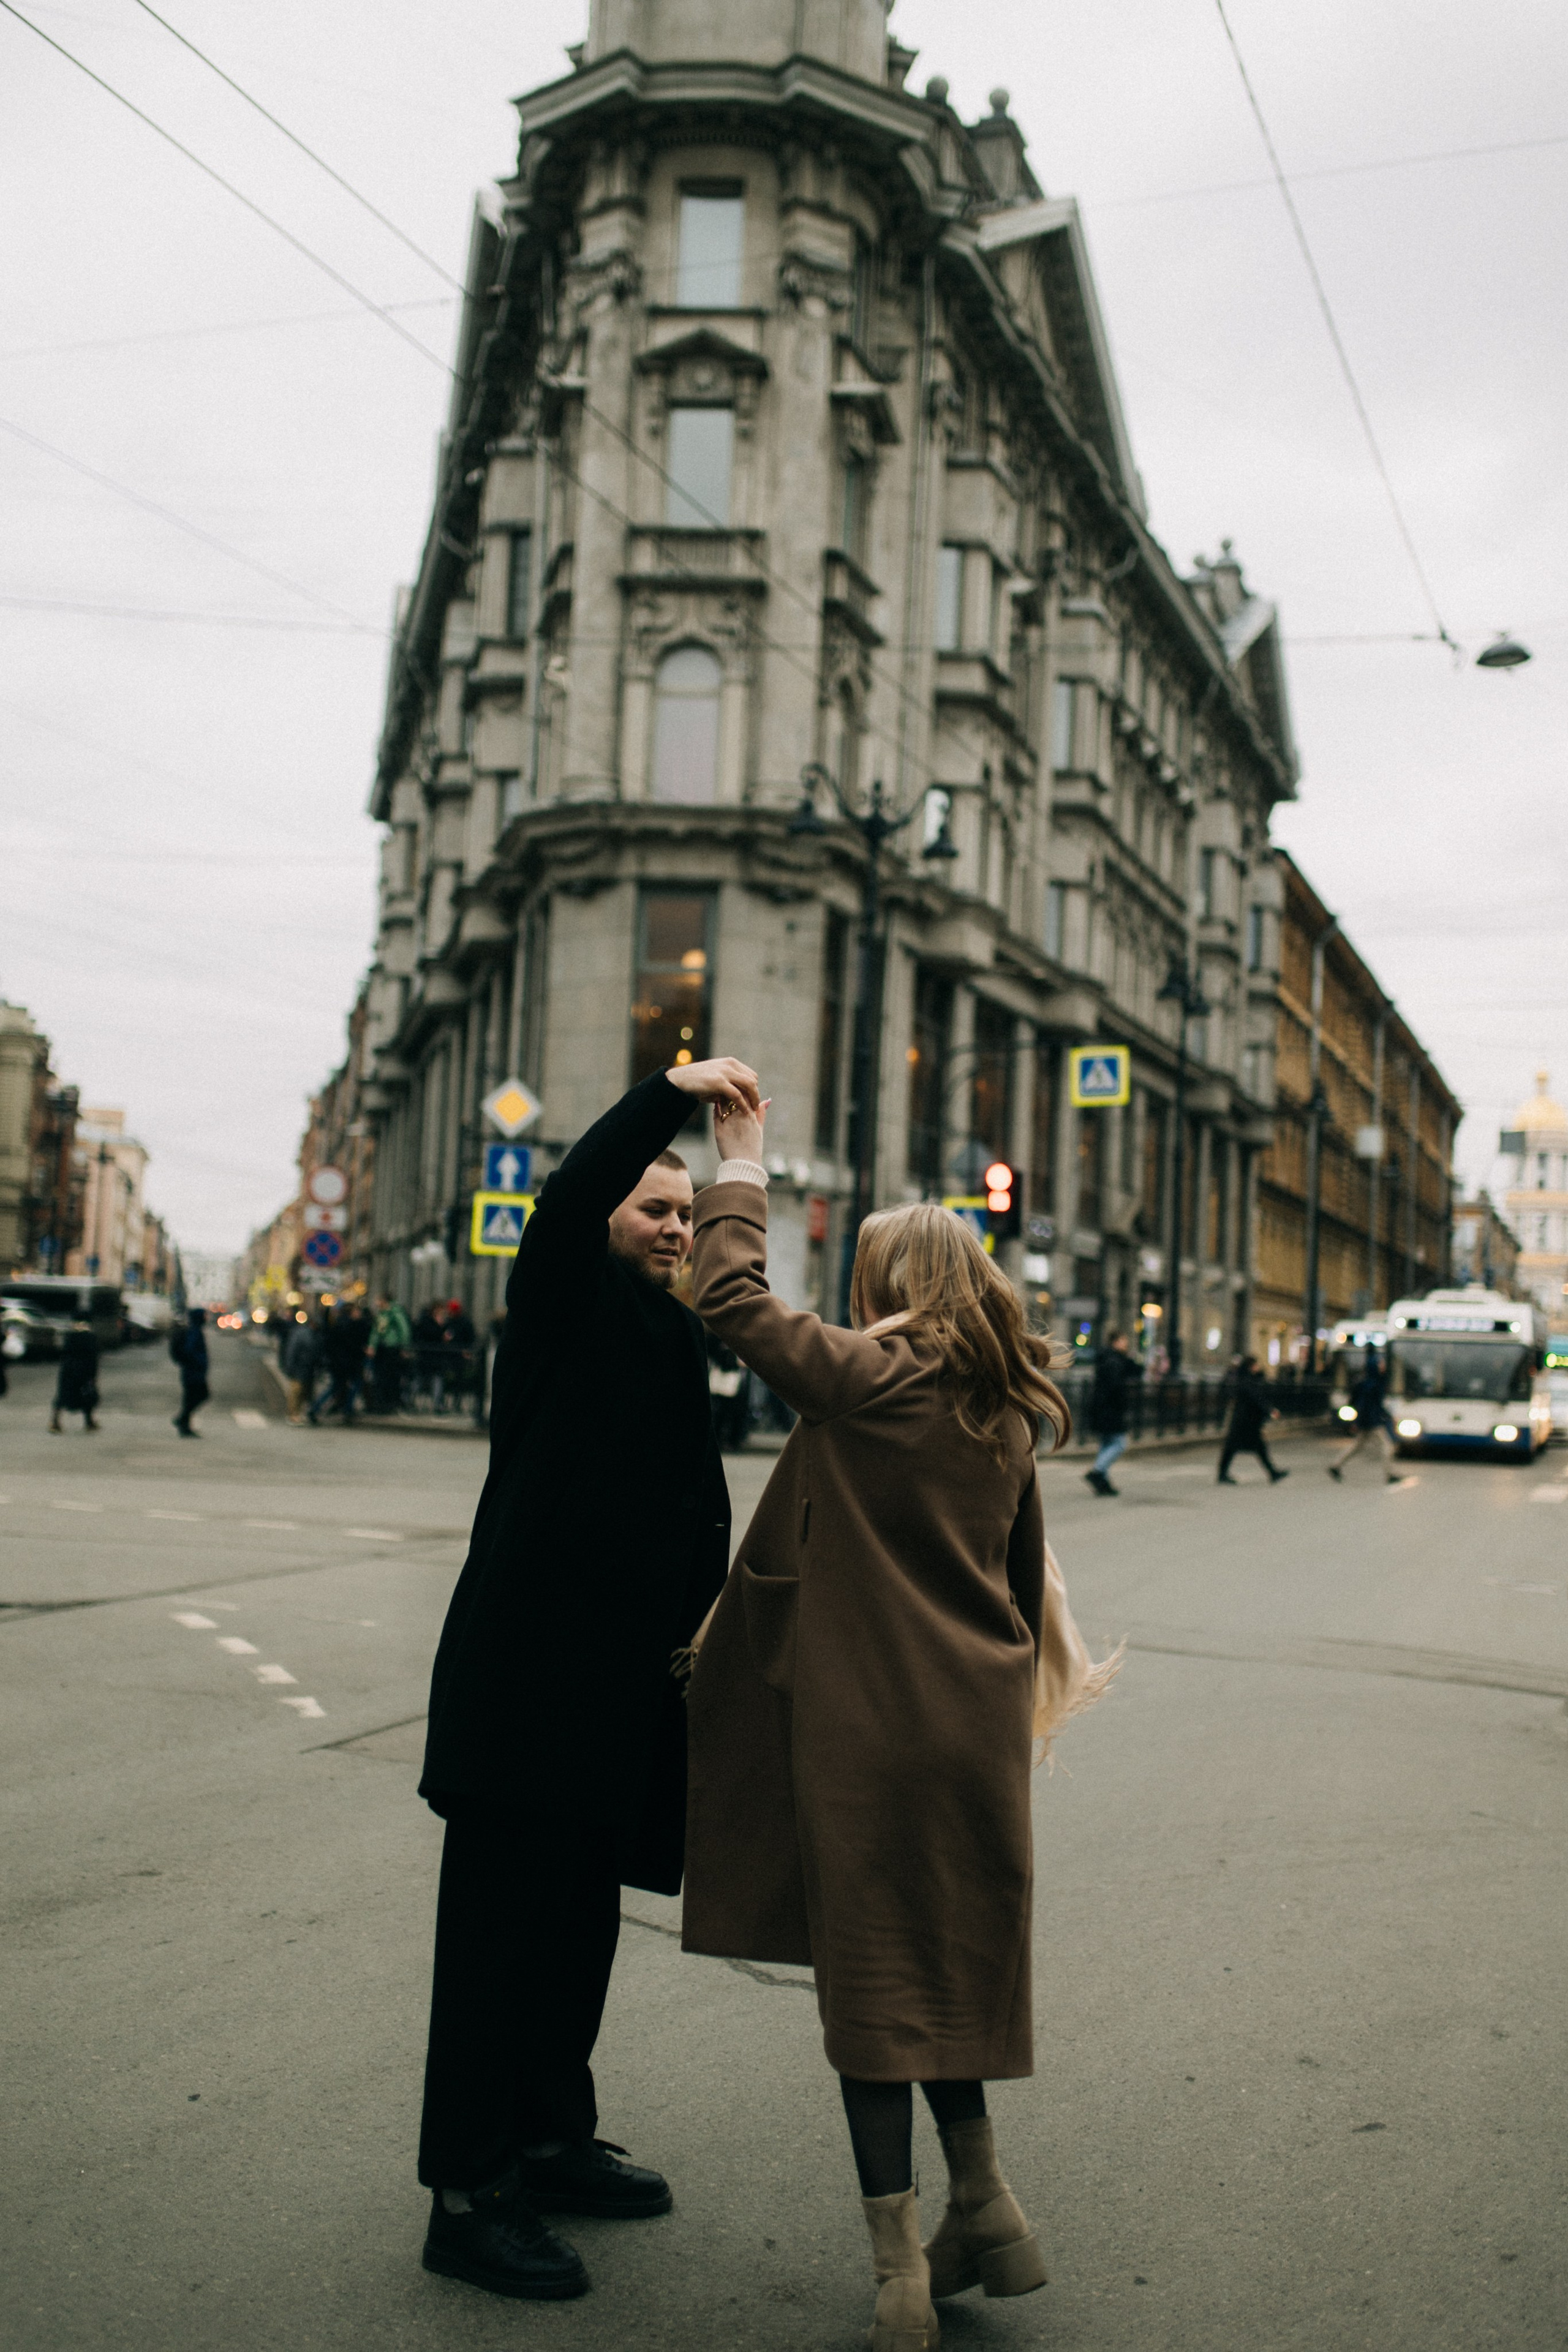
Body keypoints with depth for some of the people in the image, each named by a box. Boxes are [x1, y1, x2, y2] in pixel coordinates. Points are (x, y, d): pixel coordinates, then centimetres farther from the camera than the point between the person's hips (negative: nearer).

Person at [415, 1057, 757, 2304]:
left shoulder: (679, 1332, 16)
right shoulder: (561, 1299, -5)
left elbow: (701, 1489, 18)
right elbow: (568, 1196, -27)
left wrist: (709, 1605, 7)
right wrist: (671, 1094, -33)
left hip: (626, 1674, 8)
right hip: (529, 1663, -8)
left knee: (583, 1916, 18)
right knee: (504, 1923, -4)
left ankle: (555, 2140, 32)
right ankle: (469, 2193, 4)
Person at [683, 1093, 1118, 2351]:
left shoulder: (868, 1382, -11)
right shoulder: (1008, 1416, 9)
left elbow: (733, 1299, -12)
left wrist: (743, 1164, -2)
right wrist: (1028, 1685, 28)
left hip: (869, 1724, -6)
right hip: (977, 1725, 7)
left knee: (872, 1972, 3)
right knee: (952, 1964, 20)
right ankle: (986, 2211, 26)